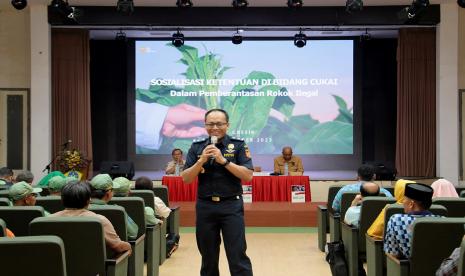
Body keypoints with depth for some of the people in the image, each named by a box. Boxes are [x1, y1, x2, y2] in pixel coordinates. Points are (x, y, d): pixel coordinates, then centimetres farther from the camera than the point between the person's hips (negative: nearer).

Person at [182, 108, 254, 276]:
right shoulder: (197, 147, 6)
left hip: (231, 206, -3)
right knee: (208, 256, 11)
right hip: (205, 207, 3)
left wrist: (224, 161, -17)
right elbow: (186, 179, 2)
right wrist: (201, 161, -13)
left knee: (237, 255, -5)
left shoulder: (238, 146, 0)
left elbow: (248, 176, -9)